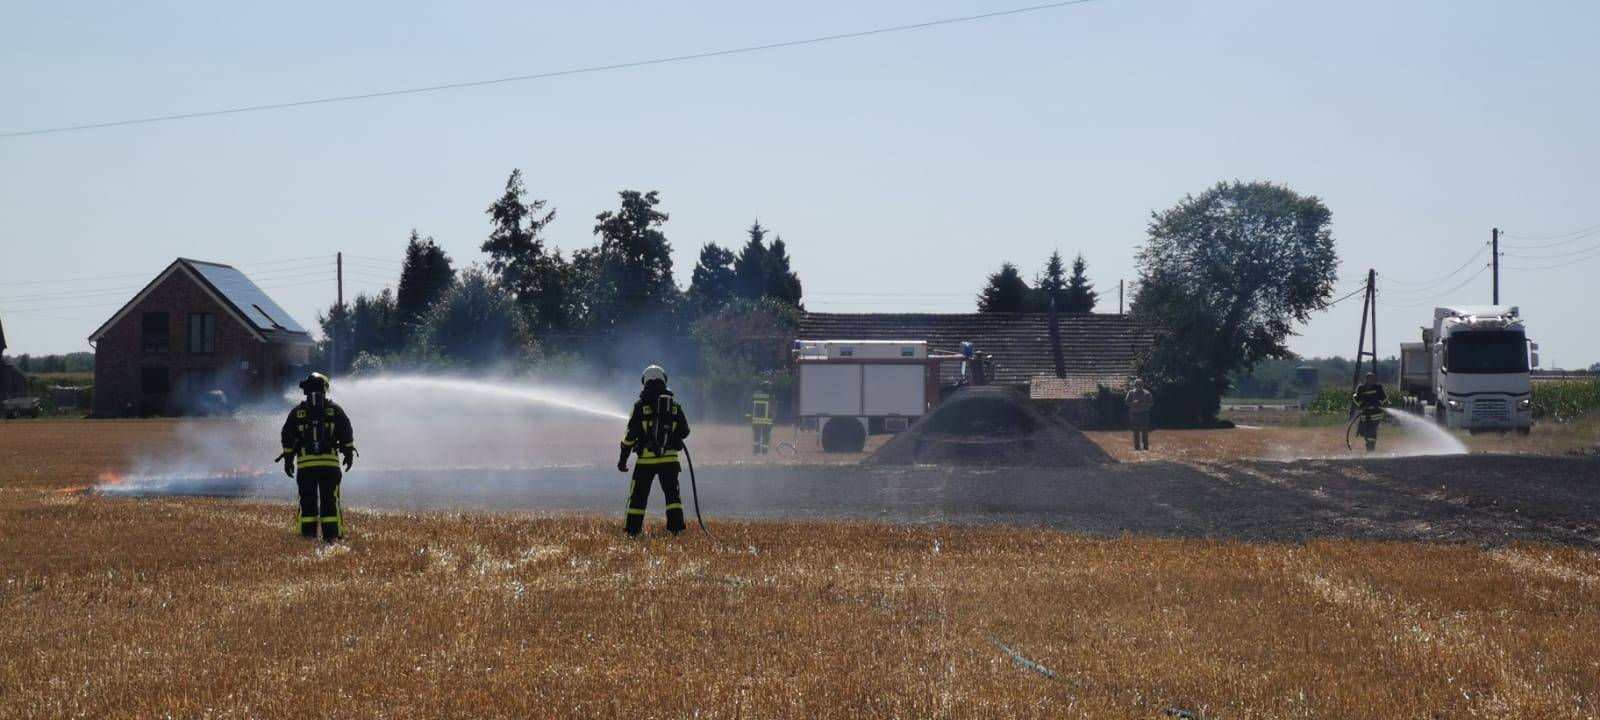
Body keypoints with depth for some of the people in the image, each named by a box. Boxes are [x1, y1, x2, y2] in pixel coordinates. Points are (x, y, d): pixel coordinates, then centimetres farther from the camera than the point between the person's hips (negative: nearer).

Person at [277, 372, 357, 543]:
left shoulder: (297, 412, 7)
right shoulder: (334, 409, 5)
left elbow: (287, 437, 8)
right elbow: (346, 434, 5)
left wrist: (288, 459, 14)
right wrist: (349, 453, 14)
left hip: (305, 463, 1)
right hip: (330, 462, 0)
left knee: (307, 501, 6)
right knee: (329, 500, 3)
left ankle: (308, 535, 2)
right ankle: (331, 535, -1)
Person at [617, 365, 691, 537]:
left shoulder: (641, 406, -6)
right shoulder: (675, 406, 3)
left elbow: (631, 434, -7)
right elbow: (684, 431, 9)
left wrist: (623, 458, 0)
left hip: (646, 459, -2)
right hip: (670, 458, 2)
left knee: (639, 496, 6)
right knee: (672, 495, 9)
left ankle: (632, 531, 6)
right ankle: (676, 527, -1)